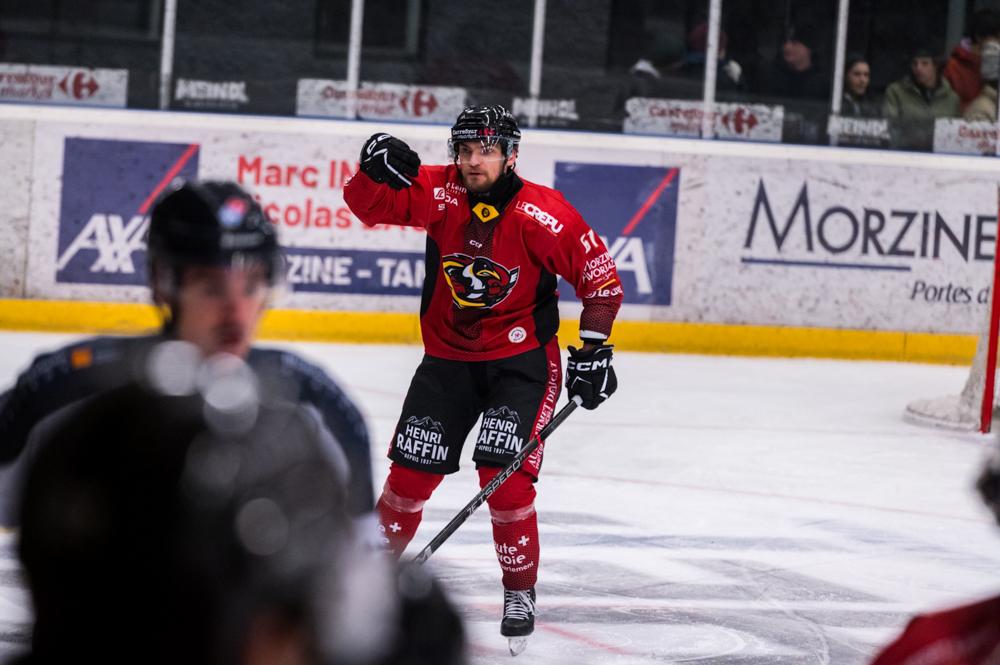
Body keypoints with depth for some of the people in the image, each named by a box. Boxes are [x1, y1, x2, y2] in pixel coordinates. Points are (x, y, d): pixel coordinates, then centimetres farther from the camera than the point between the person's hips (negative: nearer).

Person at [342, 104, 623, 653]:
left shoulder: (541, 213, -18)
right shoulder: (440, 193, -9)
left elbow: (598, 271, -12)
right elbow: (370, 205, -12)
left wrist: (593, 348, -15)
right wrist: (378, 170, -34)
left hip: (521, 358, -4)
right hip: (448, 355, 4)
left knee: (504, 474, -16)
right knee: (411, 472, 4)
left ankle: (520, 590, 1)